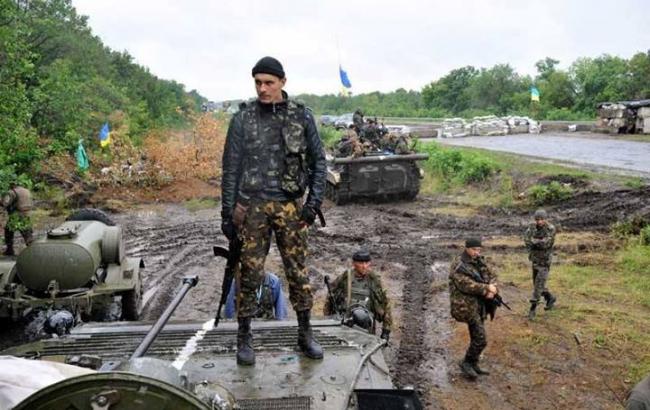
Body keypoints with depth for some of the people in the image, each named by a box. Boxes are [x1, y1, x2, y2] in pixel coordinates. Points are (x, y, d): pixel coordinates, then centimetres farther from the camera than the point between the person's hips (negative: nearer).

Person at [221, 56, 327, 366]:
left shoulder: (301, 117, 3)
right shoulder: (242, 119, 1)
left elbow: (318, 161, 8)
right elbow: (230, 168, 3)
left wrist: (314, 201, -2)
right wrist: (227, 212, 0)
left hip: (290, 206, 1)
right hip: (252, 207, -1)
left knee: (298, 270, 6)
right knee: (250, 274, 2)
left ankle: (305, 334, 21)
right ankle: (244, 337, 17)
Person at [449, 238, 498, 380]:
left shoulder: (479, 262, 9)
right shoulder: (459, 264, -15)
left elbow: (492, 276, 9)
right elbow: (465, 285, -25)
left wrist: (492, 288, -12)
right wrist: (486, 288, -21)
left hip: (479, 305, 8)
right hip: (467, 306, -8)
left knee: (476, 338, 16)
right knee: (481, 339, -10)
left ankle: (473, 365, 29)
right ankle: (466, 363, 7)